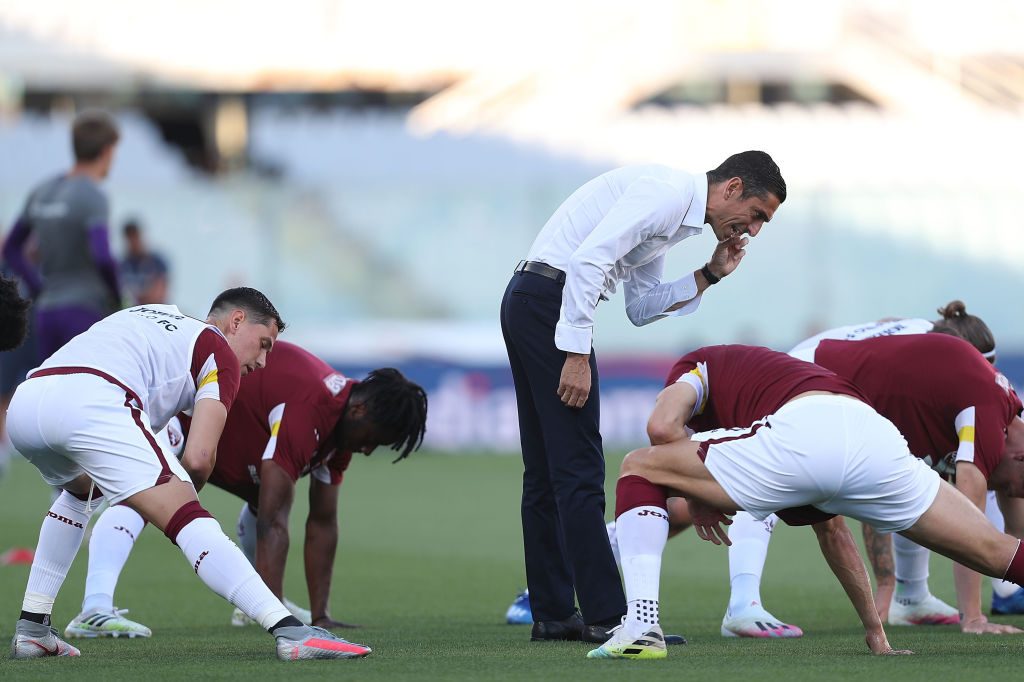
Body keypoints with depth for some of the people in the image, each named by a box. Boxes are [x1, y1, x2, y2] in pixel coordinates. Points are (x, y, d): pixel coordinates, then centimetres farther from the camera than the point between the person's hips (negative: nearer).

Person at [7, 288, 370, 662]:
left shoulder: (144, 315, 36)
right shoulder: (219, 353, 14)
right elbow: (198, 458, 2)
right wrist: (179, 492, 22)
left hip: (22, 403, 7)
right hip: (89, 403, -7)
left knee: (81, 489, 38)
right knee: (187, 519, -8)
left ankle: (31, 629, 32)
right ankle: (290, 631, -21)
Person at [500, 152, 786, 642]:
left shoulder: (676, 214, 19)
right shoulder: (665, 194, -13)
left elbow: (640, 308, 20)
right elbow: (588, 259, -23)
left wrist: (709, 276, 10)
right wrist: (577, 355, -23)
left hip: (527, 304, 11)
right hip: (551, 300, -11)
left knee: (546, 470, 11)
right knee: (579, 468, -10)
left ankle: (553, 613, 15)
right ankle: (605, 615, -10)